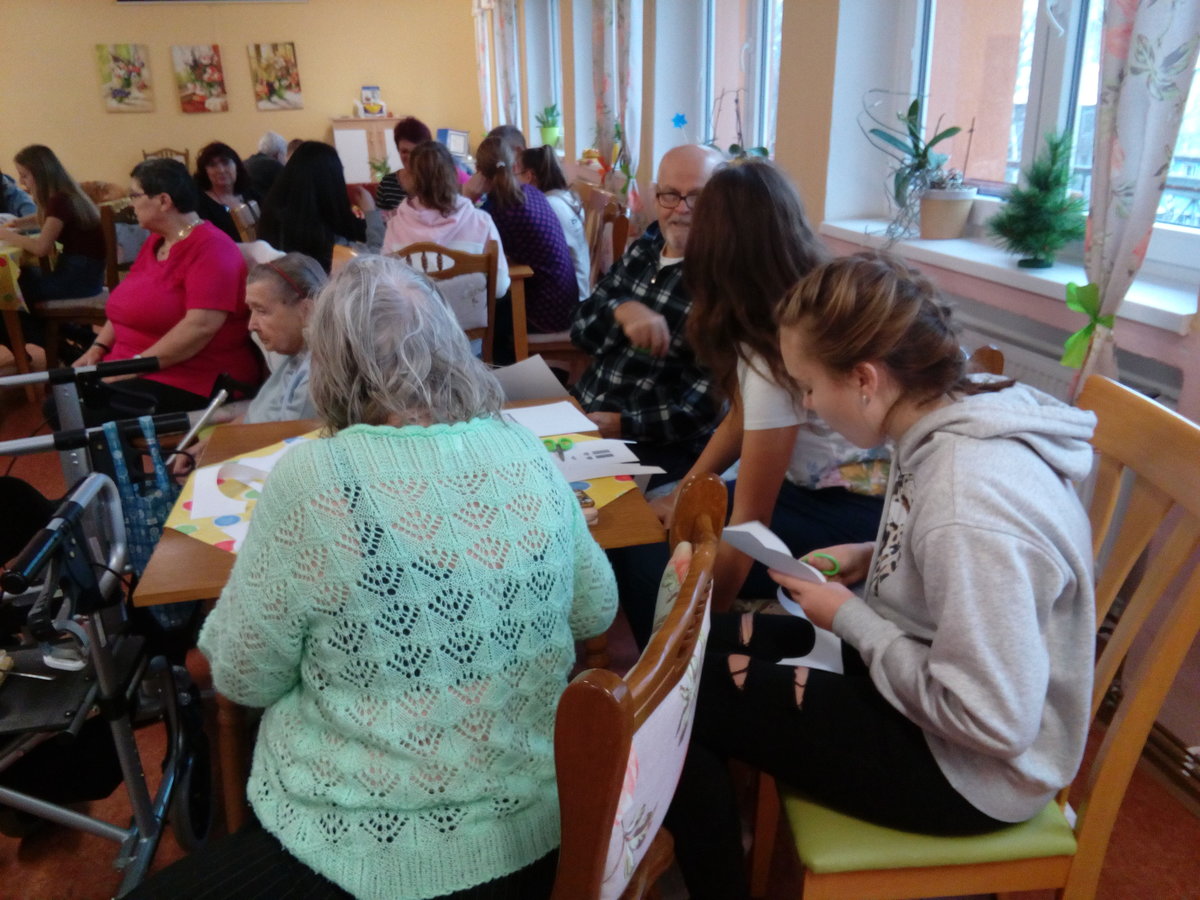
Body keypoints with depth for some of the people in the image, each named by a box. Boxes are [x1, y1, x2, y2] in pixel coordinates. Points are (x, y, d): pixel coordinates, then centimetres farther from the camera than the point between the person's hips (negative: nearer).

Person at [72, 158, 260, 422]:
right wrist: (97, 349, 7)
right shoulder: (154, 242, 15)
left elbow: (201, 326, -26)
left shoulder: (210, 248, -15)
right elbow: (128, 306, 23)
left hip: (193, 382, -9)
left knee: (94, 419, -24)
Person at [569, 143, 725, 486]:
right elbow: (581, 329, 4)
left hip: (653, 451, -6)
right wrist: (621, 310, -17)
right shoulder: (645, 248, 8)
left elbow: (706, 408, -17)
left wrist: (623, 425, -23)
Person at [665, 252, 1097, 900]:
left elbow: (992, 721, -29)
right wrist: (870, 560, -3)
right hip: (930, 689, 8)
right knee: (702, 645, 9)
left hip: (973, 772, -8)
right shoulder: (963, 413, -7)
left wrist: (848, 618, -19)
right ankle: (718, 828, 32)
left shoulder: (965, 507, -35)